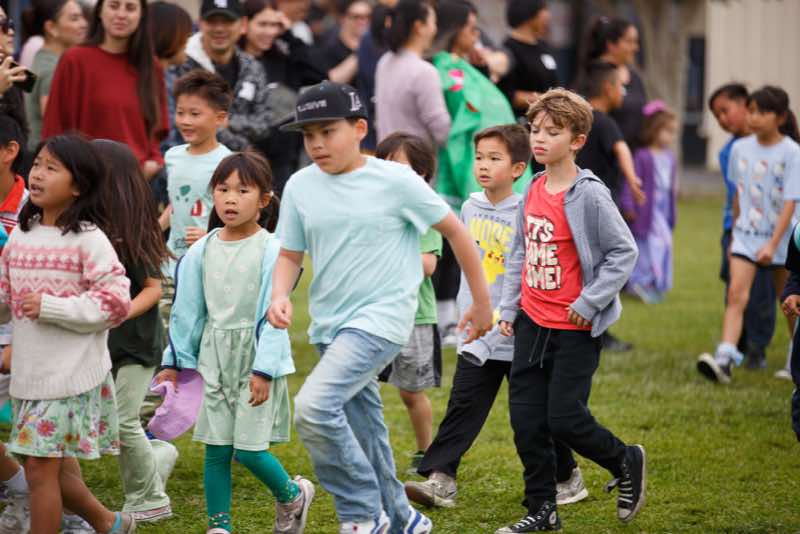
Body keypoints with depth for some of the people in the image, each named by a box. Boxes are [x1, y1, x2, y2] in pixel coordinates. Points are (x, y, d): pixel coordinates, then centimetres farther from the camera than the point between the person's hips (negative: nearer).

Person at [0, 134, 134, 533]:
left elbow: (116, 301, -15)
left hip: (71, 375, -7)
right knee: (54, 468, 15)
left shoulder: (88, 239, -11)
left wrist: (52, 308, -20)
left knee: (40, 467, -6)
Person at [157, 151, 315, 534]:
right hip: (215, 360, 4)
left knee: (248, 450, -6)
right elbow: (186, 311, 10)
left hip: (256, 359, -4)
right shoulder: (202, 251, 4)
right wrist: (175, 361, 10)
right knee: (215, 449, 5)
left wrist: (264, 369, -17)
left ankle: (292, 495, 21)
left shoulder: (270, 250, -10)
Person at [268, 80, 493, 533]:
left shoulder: (396, 181, -10)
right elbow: (291, 254, 9)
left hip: (381, 319, -6)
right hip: (331, 325, 6)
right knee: (363, 431, 15)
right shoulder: (301, 186, 3)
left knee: (314, 407, -24)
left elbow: (455, 231, -1)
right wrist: (280, 296, -13)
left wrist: (482, 302, 4)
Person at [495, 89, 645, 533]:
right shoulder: (532, 191, 6)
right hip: (532, 321, 7)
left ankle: (626, 462, 21)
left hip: (576, 328, -7)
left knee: (564, 417, -6)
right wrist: (508, 307, 11)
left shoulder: (589, 195, -14)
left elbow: (624, 251, -13)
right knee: (526, 420, 5)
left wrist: (590, 302, -16)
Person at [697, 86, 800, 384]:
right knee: (736, 294, -14)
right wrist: (734, 233, 19)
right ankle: (724, 360, -24)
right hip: (746, 234, 3)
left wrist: (773, 244, -23)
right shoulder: (741, 149, 1)